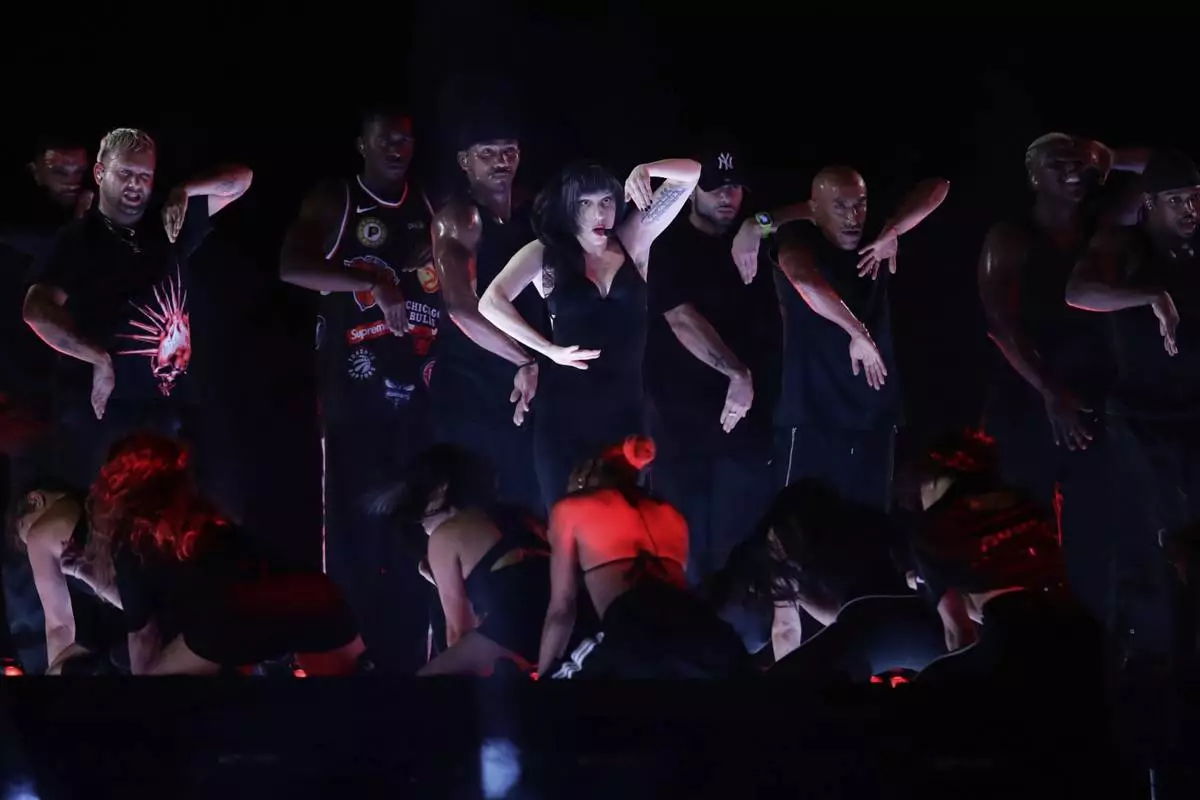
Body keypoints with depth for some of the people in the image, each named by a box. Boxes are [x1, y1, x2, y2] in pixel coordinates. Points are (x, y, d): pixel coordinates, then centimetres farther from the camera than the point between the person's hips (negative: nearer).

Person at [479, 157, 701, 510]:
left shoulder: (633, 242, 5)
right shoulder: (544, 255, -1)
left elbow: (689, 174, 4)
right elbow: (491, 303, -14)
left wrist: (643, 172, -16)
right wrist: (551, 350, -18)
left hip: (625, 409, 2)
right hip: (566, 410, -2)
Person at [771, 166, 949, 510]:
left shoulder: (874, 243, 7)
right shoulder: (798, 242, -6)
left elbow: (936, 187, 5)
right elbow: (803, 279, -30)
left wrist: (892, 232, -10)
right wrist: (857, 332, -31)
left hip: (874, 420, 5)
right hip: (811, 419, -5)